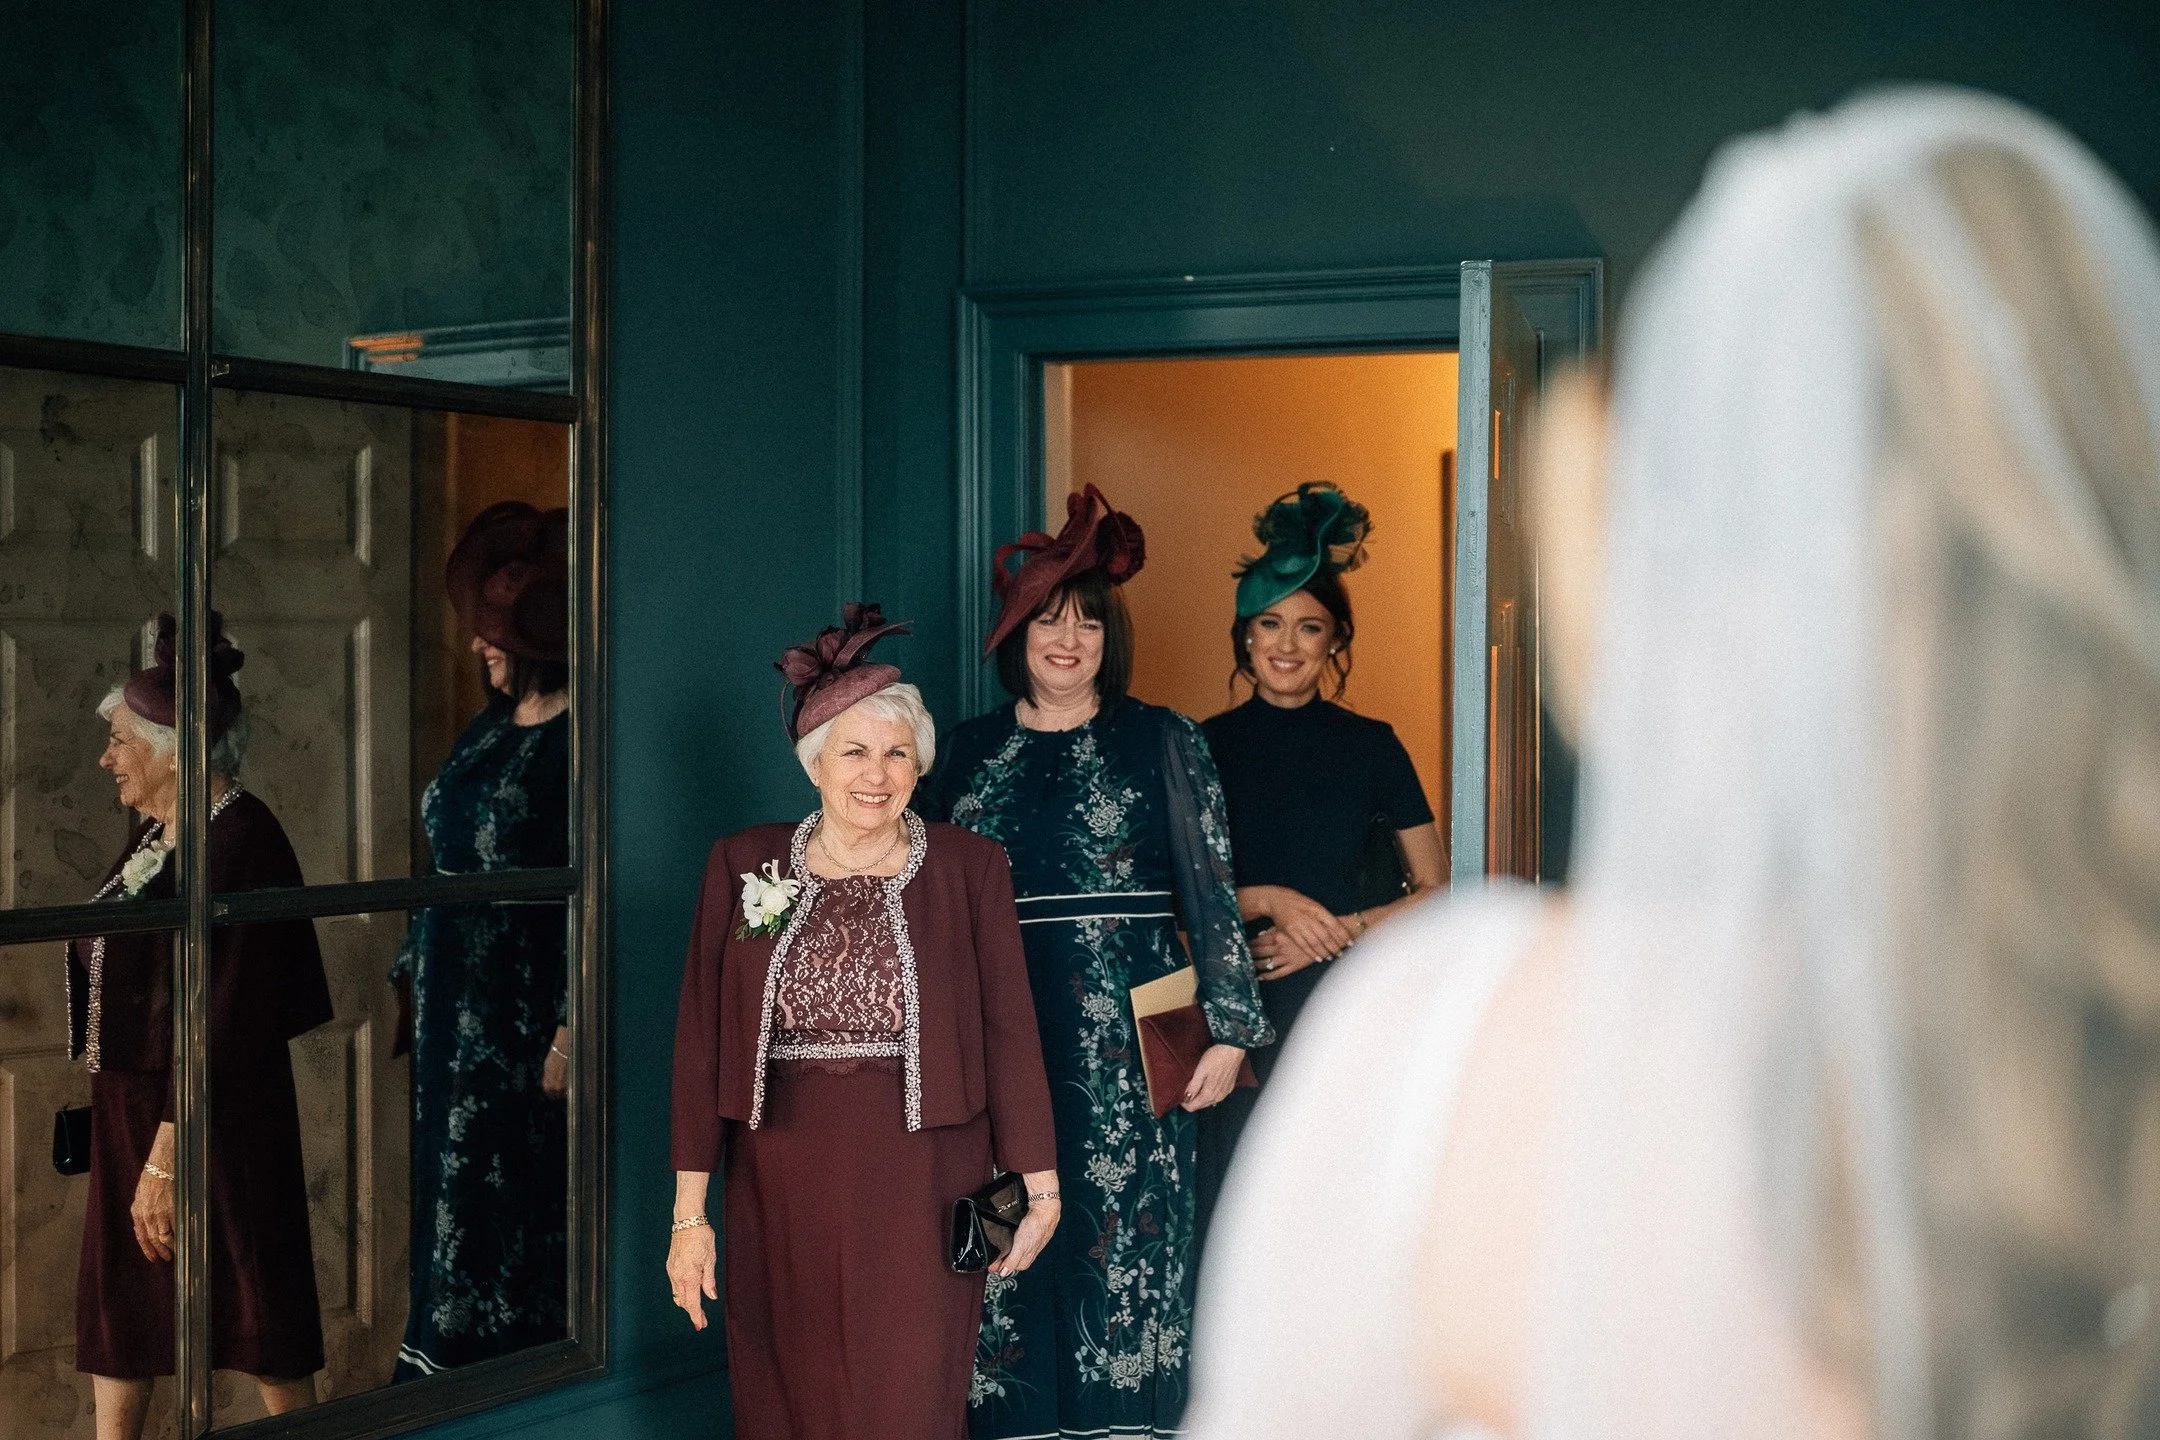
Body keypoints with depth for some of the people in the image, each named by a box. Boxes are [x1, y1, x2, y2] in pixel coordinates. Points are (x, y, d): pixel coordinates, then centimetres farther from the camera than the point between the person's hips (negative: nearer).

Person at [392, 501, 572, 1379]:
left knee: (517, 1213, 0)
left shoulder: (578, 738, -15)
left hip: (527, 1020, -9)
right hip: (455, 1011, 9)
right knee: (449, 1204, 14)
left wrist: (571, 1030, -22)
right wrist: (410, 980, 18)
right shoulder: (493, 725, 12)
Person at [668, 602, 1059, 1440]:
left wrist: (1038, 1188, -3)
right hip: (782, 1185, 2)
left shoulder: (968, 869, 2)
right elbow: (702, 1039, 3)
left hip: (920, 1184, -1)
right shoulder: (743, 867, 4)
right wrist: (690, 1214, -1)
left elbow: (1009, 1030, 1)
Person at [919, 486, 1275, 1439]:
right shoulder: (970, 752, 11)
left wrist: (1228, 1031, -8)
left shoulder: (1160, 743, 2)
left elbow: (1210, 890, -2)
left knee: (1121, 1244, -3)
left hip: (1125, 1041, -3)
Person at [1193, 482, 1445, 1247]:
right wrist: (1267, 900, -9)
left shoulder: (1372, 747, 4)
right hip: (1234, 1011, 1)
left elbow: (1435, 894, 6)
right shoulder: (1205, 747, 6)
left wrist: (1335, 933, -8)